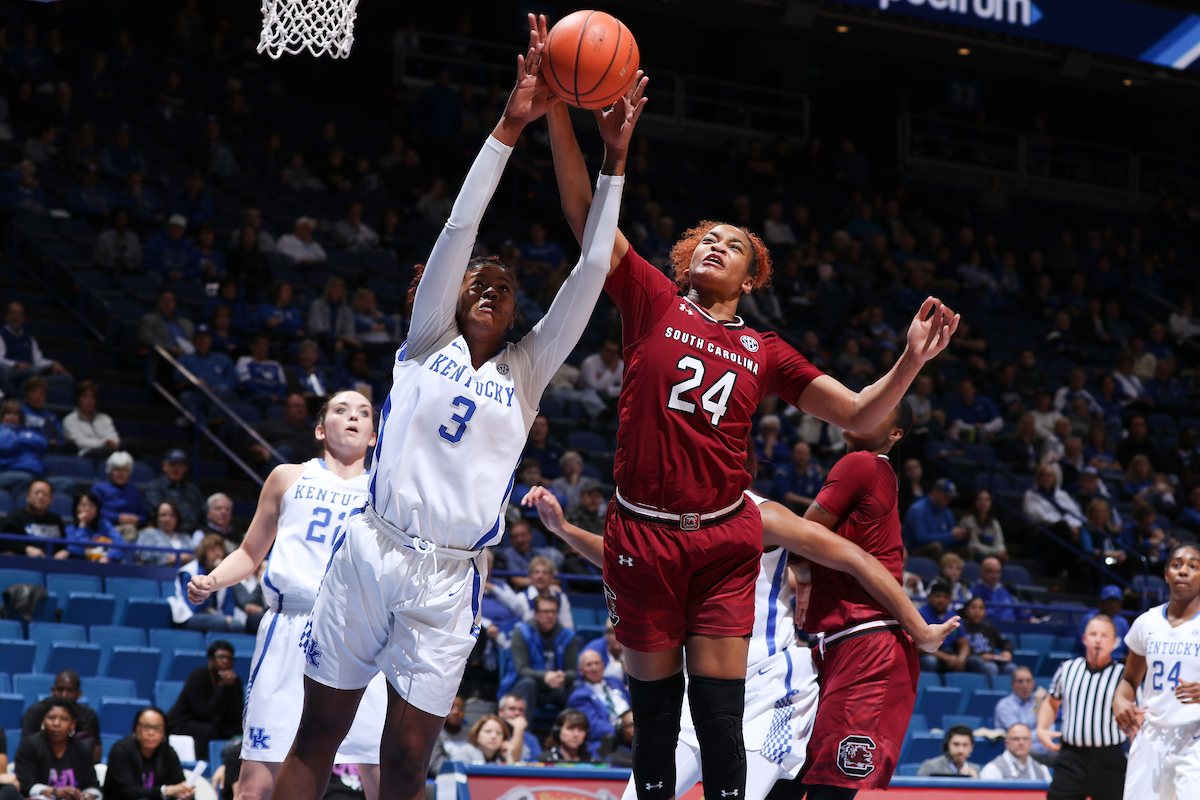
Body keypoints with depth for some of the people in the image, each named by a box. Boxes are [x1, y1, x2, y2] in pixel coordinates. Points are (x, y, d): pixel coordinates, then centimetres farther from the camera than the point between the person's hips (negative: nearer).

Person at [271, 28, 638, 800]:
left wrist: (615, 155, 1)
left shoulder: (525, 372, 12)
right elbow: (459, 228, -1)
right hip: (371, 553, -1)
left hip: (449, 580, 1)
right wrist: (510, 125, -9)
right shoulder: (427, 344, 8)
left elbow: (590, 274, 5)